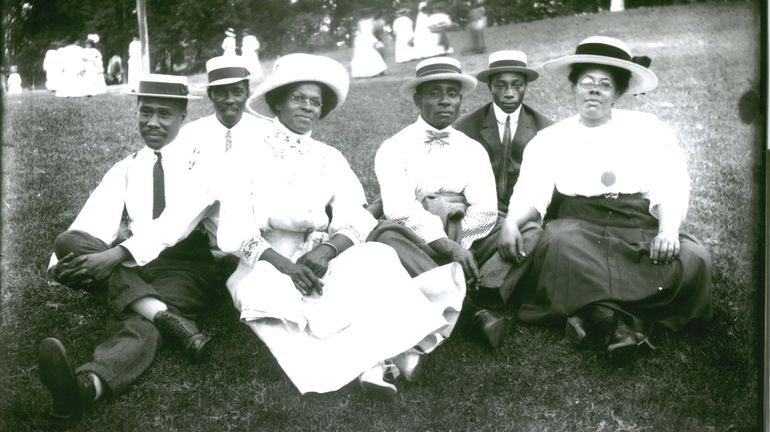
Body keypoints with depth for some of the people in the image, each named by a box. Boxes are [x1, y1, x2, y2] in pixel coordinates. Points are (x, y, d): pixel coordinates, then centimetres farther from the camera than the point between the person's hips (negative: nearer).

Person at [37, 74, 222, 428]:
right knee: (70, 241, -23)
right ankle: (169, 317, -38)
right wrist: (60, 265, -11)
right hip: (131, 269, 5)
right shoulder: (125, 169, 21)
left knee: (140, 324, -34)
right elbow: (96, 222, 8)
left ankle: (85, 387, -64)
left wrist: (119, 252, -22)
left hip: (185, 268, -4)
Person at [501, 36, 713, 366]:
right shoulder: (550, 139, 13)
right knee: (559, 242, -35)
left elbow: (670, 189, 1)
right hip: (580, 229, -1)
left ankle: (593, 315, -29)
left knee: (692, 260, -27)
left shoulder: (649, 129, 12)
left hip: (642, 229, 1)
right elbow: (531, 193, 0)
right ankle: (620, 322, -30)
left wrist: (668, 230, -19)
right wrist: (512, 220, -22)